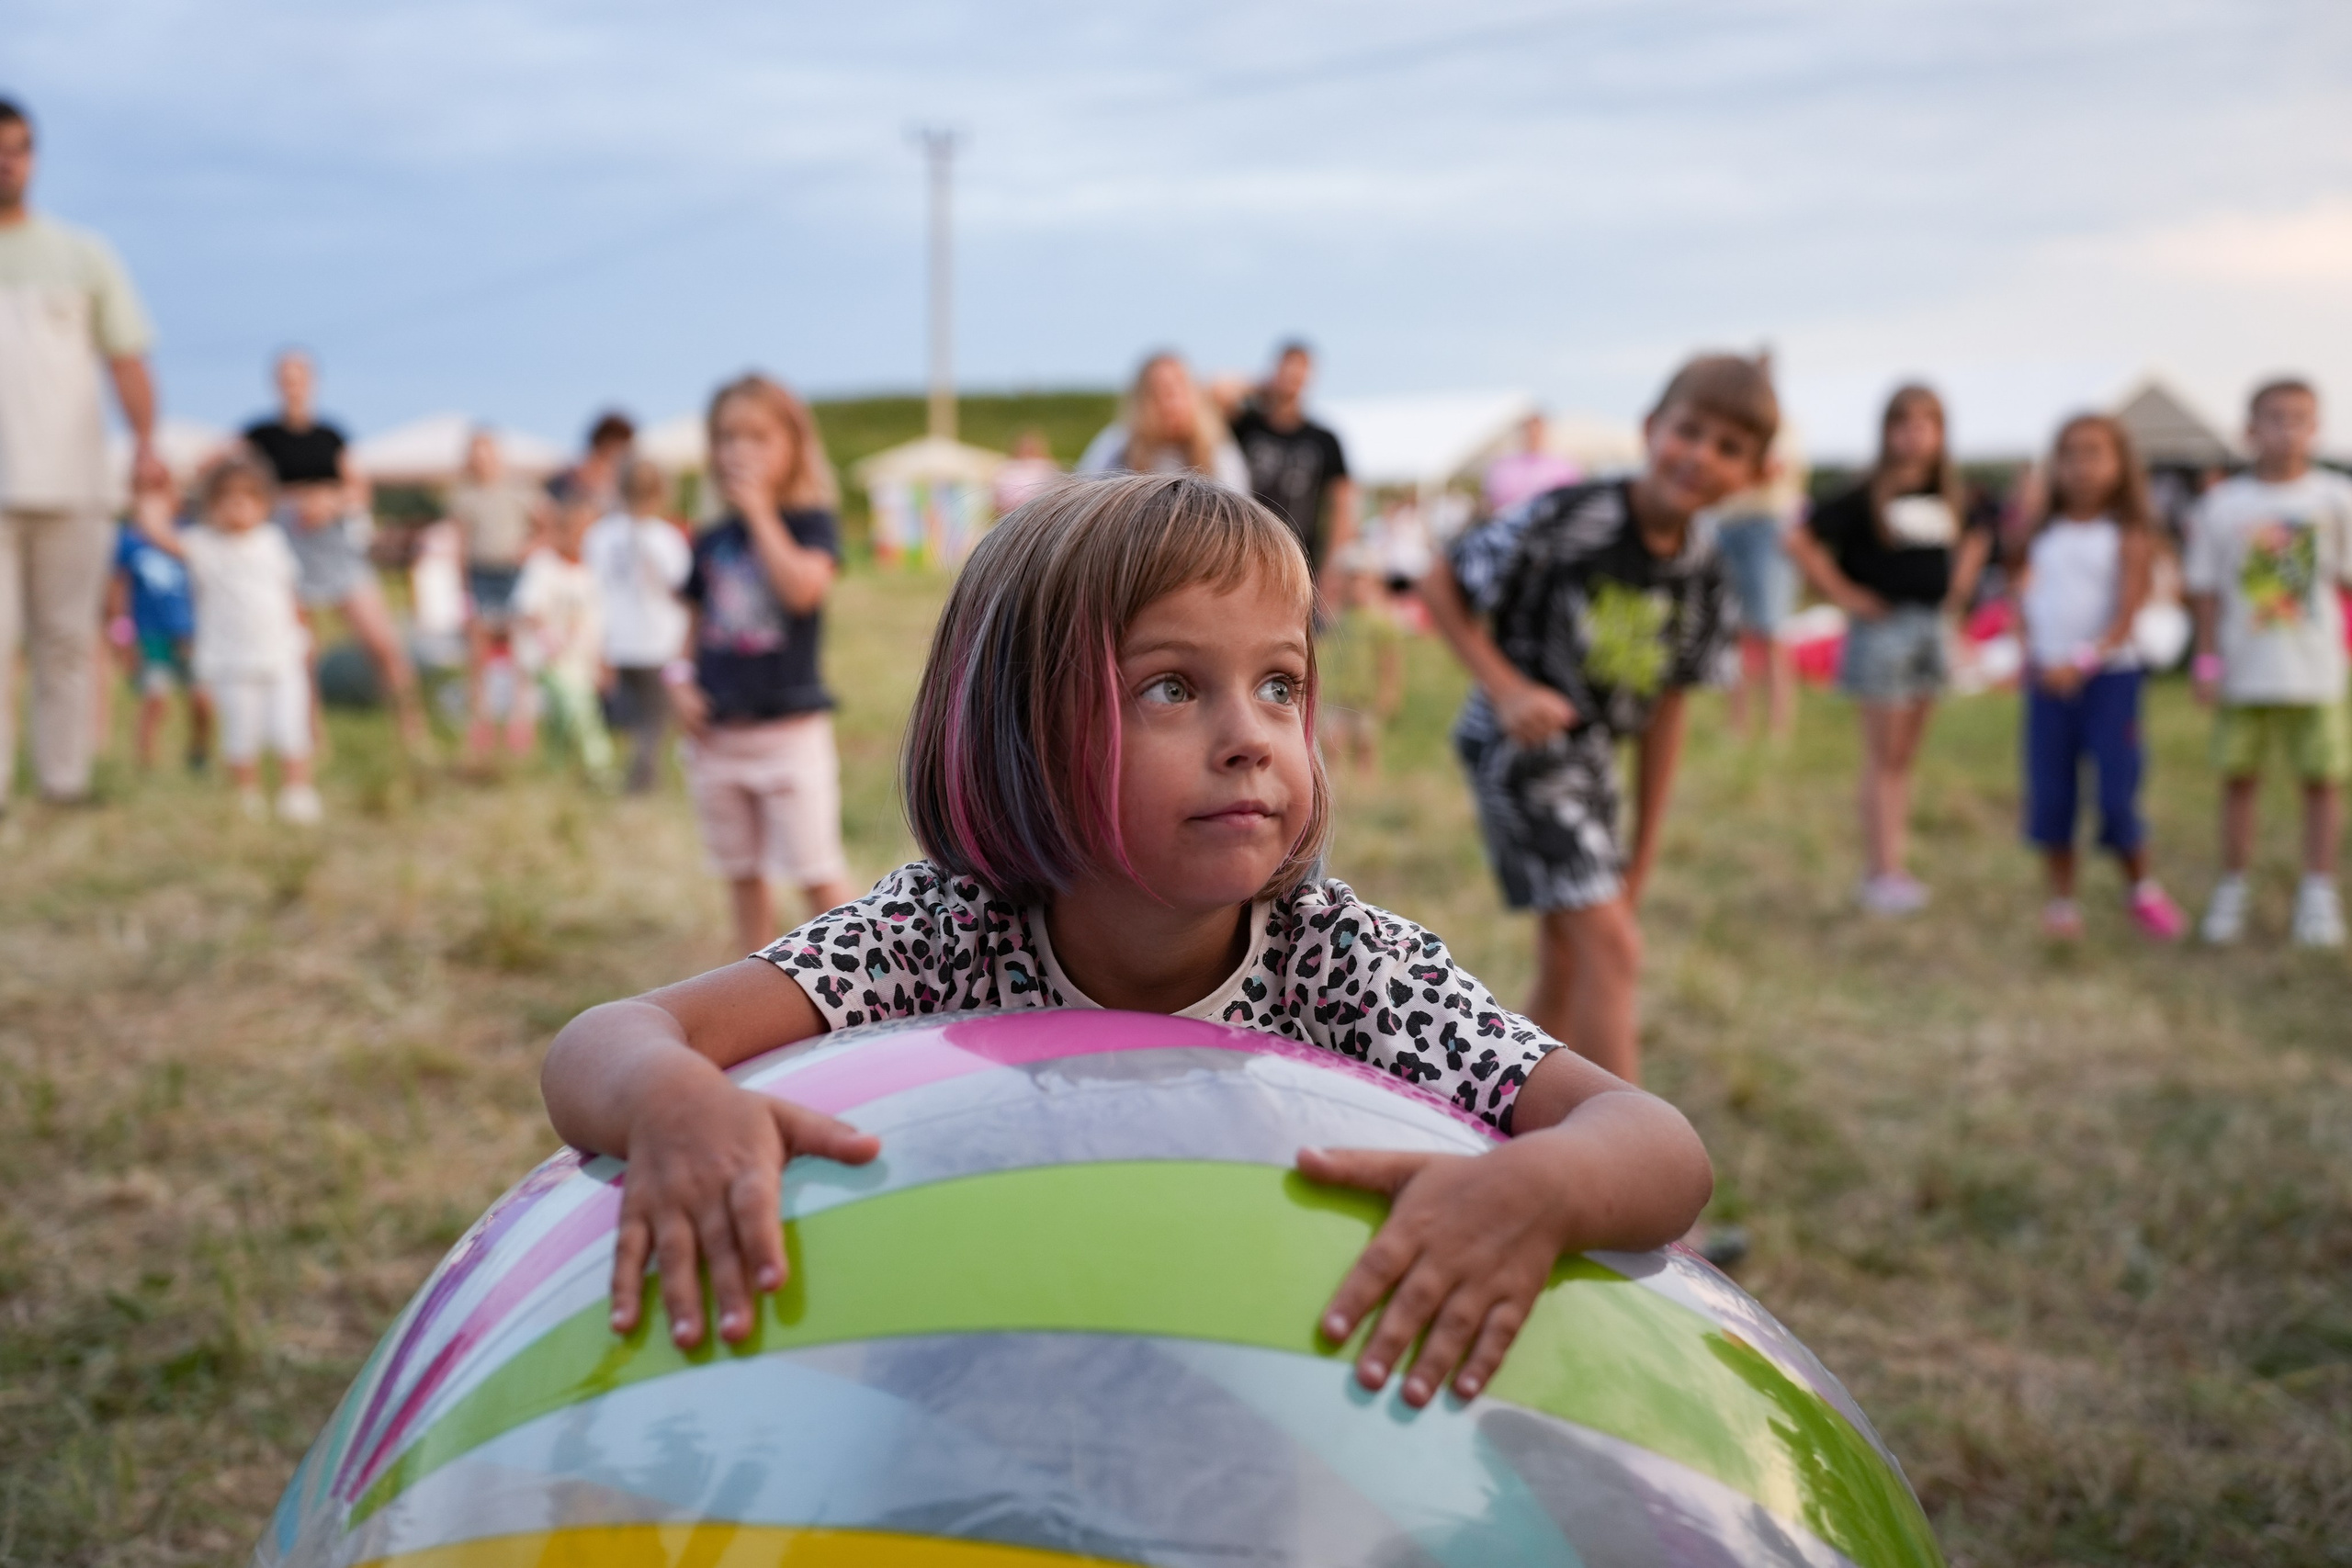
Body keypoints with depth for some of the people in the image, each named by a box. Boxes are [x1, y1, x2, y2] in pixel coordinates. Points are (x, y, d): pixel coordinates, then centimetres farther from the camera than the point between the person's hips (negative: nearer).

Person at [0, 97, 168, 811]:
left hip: (70, 484, 1)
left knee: (68, 638, 2)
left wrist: (145, 442, -9)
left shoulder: (82, 255, 12)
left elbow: (126, 357, 6)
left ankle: (67, 779, 7)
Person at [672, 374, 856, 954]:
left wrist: (760, 513, -18)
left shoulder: (810, 522, -4)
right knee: (743, 875, 14)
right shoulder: (712, 541, 10)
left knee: (818, 873, -4)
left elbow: (804, 589, -24)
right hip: (718, 734, 6)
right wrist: (680, 677, 0)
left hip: (790, 728, -5)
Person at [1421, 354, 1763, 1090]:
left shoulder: (1703, 577, -2)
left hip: (1592, 757, 8)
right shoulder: (1568, 519, -21)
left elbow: (1665, 708, 6)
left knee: (1565, 961, 16)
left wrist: (1645, 845, 8)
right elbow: (1441, 580, -12)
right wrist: (1505, 685, -22)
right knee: (1609, 943, -16)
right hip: (1519, 746, -7)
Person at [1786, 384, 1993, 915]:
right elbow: (1801, 540, -15)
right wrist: (1843, 594, -12)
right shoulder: (1866, 497, -11)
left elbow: (1975, 538, 28)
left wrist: (1959, 586, 13)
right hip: (1884, 627, -6)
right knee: (1885, 756, -4)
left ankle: (1895, 865, 16)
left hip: (1932, 626, 6)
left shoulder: (1948, 495, 7)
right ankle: (1881, 872, -1)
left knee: (1906, 756, 10)